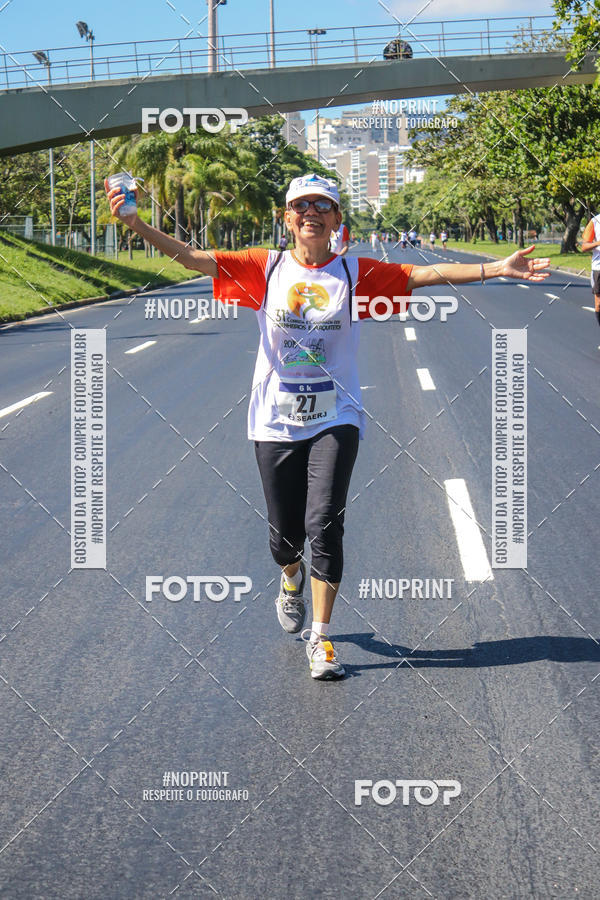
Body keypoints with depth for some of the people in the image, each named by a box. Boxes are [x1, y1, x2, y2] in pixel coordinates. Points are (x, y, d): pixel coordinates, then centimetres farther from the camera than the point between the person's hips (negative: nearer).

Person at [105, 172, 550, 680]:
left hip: (335, 419, -1)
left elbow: (424, 275, -6)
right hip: (276, 420, 1)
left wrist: (497, 270, -15)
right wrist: (136, 224, -18)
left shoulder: (356, 274, 1)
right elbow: (192, 258, -5)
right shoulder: (264, 269, 1)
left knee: (325, 525, -14)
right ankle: (292, 581, 44)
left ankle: (320, 637, -2)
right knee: (285, 535, 7)